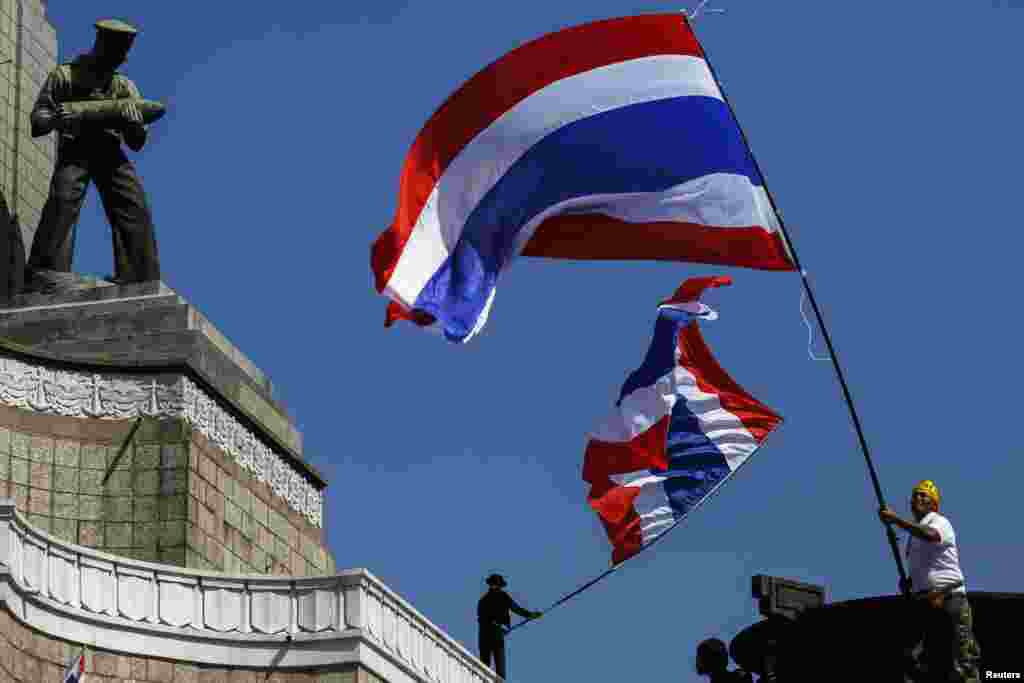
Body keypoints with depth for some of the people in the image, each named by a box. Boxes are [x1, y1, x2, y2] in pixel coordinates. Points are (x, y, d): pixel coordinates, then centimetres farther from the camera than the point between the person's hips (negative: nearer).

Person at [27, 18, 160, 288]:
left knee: (134, 206, -14)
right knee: (62, 199, -27)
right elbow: (36, 121, 2)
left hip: (110, 153, 3)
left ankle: (140, 281, -13)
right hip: (74, 151, -3)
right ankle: (45, 275, -31)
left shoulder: (125, 87, 13)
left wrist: (134, 125, -16)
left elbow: (136, 143, 8)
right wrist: (54, 120, -22)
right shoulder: (64, 75, 4)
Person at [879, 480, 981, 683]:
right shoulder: (914, 531, 21)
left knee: (962, 659, -7)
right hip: (924, 601, 8)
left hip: (949, 598, -8)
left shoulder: (940, 522, -4)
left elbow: (930, 535, -30)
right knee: (915, 659, 2)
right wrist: (908, 582, 10)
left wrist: (896, 520, -34)